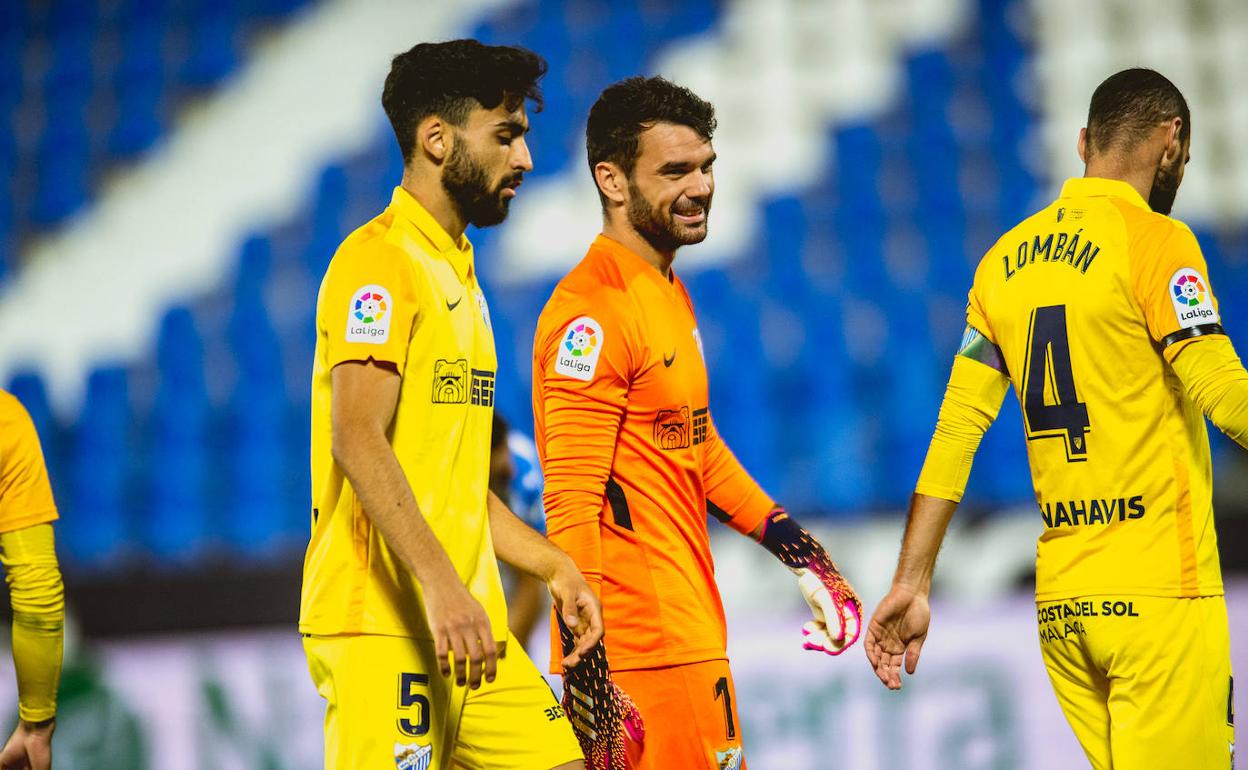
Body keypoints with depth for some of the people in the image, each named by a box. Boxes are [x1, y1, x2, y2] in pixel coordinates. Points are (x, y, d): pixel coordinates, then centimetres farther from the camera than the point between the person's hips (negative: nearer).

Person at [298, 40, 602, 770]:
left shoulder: (457, 275, 23)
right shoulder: (381, 261, -7)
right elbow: (358, 440, -20)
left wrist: (554, 566, 17)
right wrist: (440, 585, -29)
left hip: (470, 626, 9)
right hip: (384, 627, -9)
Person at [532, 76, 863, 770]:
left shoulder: (670, 292, 15)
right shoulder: (592, 314, -16)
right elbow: (572, 502, -21)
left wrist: (798, 548, 19)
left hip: (692, 629, 10)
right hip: (643, 652, -10)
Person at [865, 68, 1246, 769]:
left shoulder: (1006, 258, 12)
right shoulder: (1154, 238, -7)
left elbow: (955, 432, 8)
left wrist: (912, 584, 9)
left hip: (1060, 603, 7)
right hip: (1159, 593, -7)